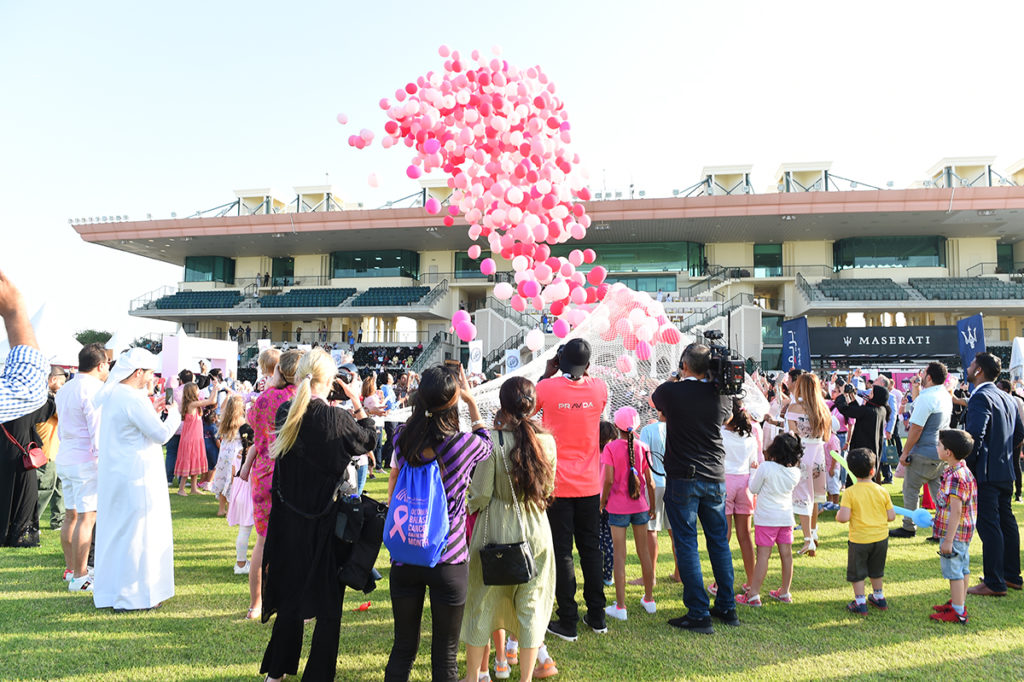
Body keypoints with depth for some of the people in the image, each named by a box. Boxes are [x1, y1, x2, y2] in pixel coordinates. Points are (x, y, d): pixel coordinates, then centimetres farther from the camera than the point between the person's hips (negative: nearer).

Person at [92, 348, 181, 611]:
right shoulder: (134, 399, -20)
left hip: (113, 476, 10)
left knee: (115, 530, 18)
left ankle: (108, 590, 30)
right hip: (137, 478, -10)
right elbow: (161, 434, -18)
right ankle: (134, 595, 10)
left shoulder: (111, 395, 8)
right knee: (138, 533, 1)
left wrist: (151, 411, 14)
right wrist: (174, 414, -2)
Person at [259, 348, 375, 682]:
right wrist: (356, 401, 3)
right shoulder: (337, 419, -19)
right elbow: (368, 440, -1)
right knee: (328, 605, 11)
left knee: (292, 595, 23)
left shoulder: (285, 413, -5)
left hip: (288, 520, 6)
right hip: (325, 523, -5)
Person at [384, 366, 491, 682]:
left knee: (403, 647, 18)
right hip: (448, 561, -3)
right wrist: (471, 401, 13)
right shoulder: (464, 444, -14)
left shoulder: (403, 439, -6)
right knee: (445, 654, 12)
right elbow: (486, 443, 9)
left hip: (405, 558, 3)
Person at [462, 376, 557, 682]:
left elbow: (480, 494, -13)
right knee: (531, 606, 14)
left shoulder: (492, 441, -16)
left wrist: (471, 508, 8)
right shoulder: (546, 441, -5)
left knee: (483, 605, 14)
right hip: (535, 531, 3)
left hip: (496, 529, -2)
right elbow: (548, 489, 6)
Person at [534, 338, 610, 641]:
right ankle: (597, 616, 24)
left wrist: (548, 373, 9)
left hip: (558, 485, -3)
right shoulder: (599, 388, -4)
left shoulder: (548, 388, -12)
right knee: (591, 548, 15)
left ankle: (567, 622, 11)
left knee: (562, 552, 4)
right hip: (589, 485, 3)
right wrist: (580, 372, 15)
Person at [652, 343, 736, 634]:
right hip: (715, 478, 4)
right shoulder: (721, 395, -1)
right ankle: (727, 607, 25)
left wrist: (677, 380, 25)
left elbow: (654, 401, 13)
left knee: (686, 545, 2)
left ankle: (699, 614, 4)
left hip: (682, 479, -4)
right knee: (719, 541, 15)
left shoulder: (671, 391, -10)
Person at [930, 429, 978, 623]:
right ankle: (959, 604, 32)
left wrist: (948, 540, -22)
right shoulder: (965, 472, 6)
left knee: (954, 572, 1)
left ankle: (958, 612, 9)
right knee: (963, 569, 19)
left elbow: (956, 512, -26)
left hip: (954, 533, -10)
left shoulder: (954, 477, -26)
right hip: (965, 533, 10)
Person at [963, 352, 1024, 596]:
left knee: (988, 526, -5)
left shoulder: (980, 398, -17)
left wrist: (967, 466, -16)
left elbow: (975, 435, -26)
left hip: (986, 474, -10)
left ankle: (994, 583, 0)